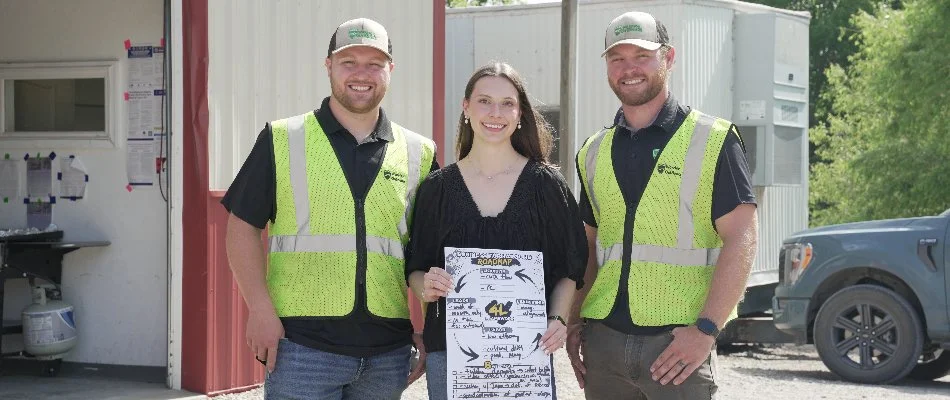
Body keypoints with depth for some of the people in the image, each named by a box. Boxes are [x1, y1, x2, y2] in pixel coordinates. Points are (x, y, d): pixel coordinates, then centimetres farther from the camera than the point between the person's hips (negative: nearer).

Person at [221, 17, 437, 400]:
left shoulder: (419, 154, 11)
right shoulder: (283, 140, 4)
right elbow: (243, 226, 2)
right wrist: (261, 310, -9)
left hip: (388, 352, 3)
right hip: (300, 344, -3)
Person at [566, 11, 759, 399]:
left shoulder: (712, 140, -1)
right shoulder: (593, 152, 14)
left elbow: (741, 240, -7)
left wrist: (706, 330, -15)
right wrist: (575, 322, 7)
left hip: (677, 342, -4)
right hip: (604, 337, 4)